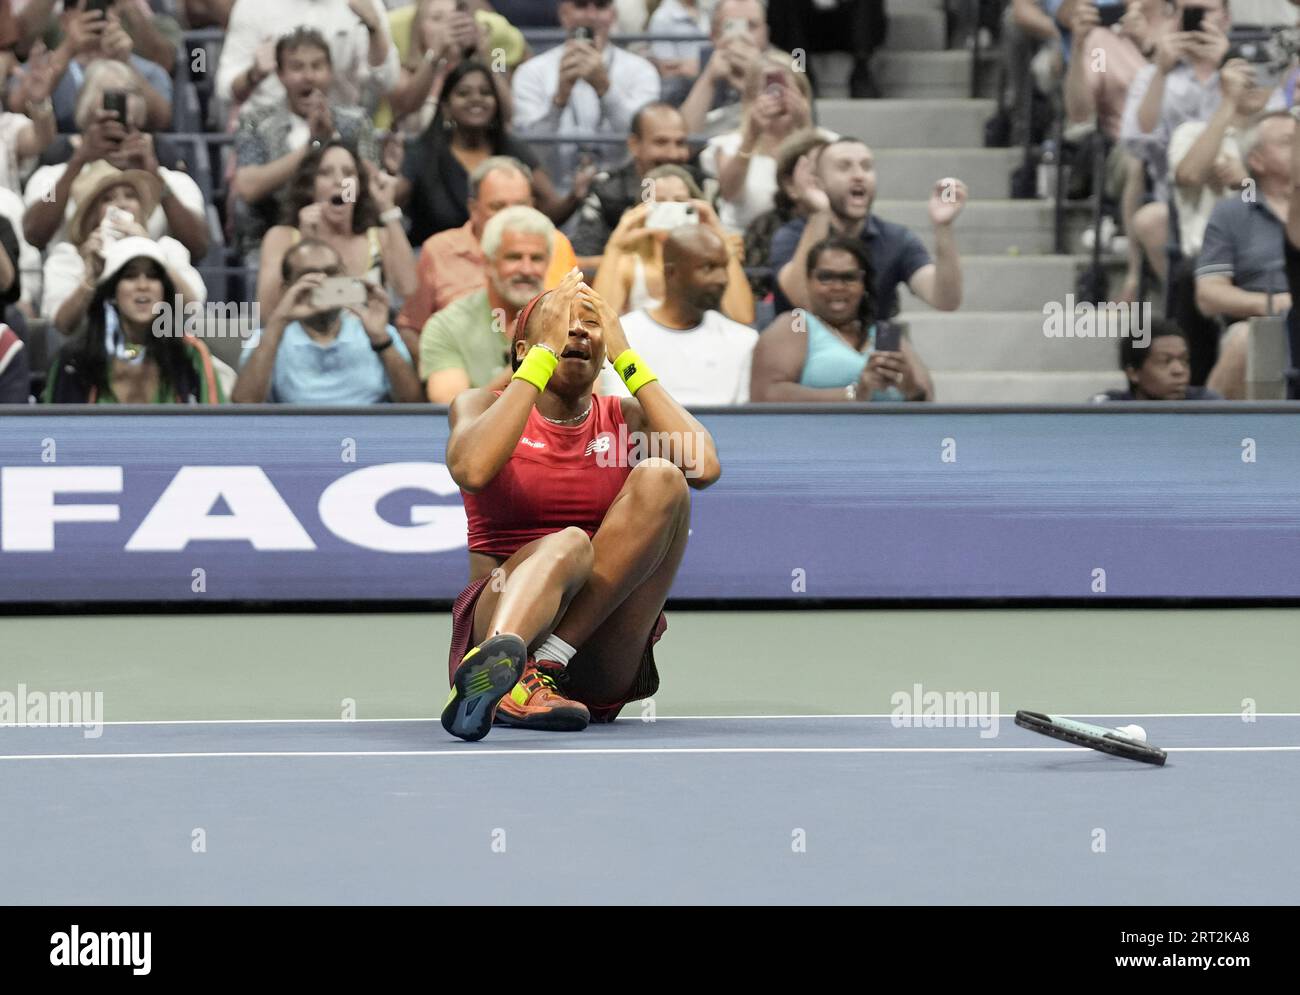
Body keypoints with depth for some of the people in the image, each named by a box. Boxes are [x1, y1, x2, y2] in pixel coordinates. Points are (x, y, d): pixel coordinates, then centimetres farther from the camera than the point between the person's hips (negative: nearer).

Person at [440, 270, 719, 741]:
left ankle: (542, 666, -35)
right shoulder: (482, 405, 11)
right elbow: (472, 471, -16)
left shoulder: (627, 417, 15)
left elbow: (704, 467, -8)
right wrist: (545, 354, -10)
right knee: (568, 544, -36)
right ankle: (501, 656, -70)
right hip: (498, 619, -2)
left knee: (660, 477, -21)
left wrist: (626, 357, -2)